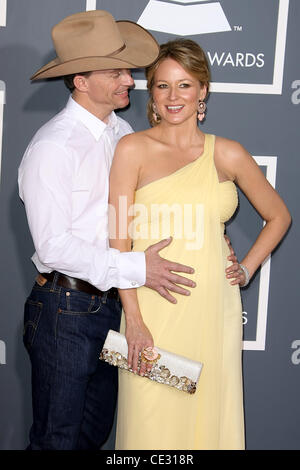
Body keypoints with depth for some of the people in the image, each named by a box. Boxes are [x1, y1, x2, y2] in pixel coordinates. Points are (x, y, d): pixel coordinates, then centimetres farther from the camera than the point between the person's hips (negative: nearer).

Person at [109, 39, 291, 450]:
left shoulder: (228, 154, 5)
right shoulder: (134, 148, -2)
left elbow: (278, 216, 18)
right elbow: (119, 241, -6)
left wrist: (246, 270, 7)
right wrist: (134, 320, -12)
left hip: (213, 311, 3)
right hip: (152, 311, -2)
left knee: (209, 417, 11)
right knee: (151, 421, 6)